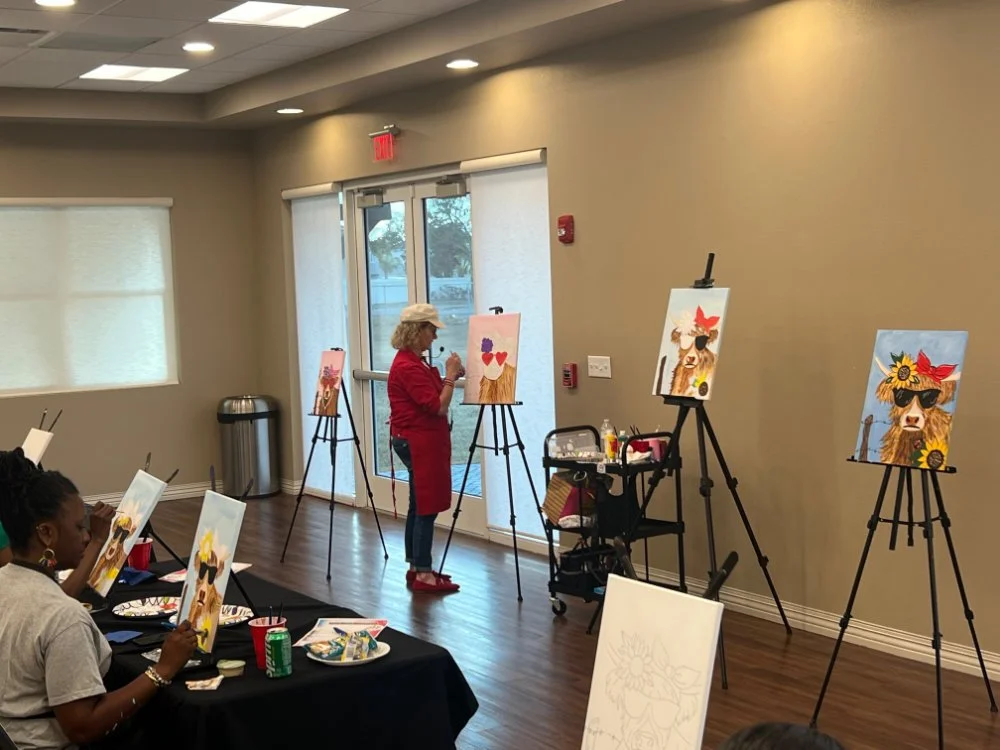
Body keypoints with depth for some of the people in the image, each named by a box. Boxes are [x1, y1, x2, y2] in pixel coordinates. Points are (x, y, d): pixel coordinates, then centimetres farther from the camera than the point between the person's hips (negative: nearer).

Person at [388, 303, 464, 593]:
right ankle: (423, 574, 0)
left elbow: (432, 401, 20)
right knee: (427, 507, -6)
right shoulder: (408, 366, -19)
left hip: (420, 440, 11)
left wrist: (448, 377, 9)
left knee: (420, 506, 14)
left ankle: (416, 568, 21)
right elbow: (438, 407, -21)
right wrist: (451, 376, -12)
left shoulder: (413, 361, 13)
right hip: (419, 442, -11)